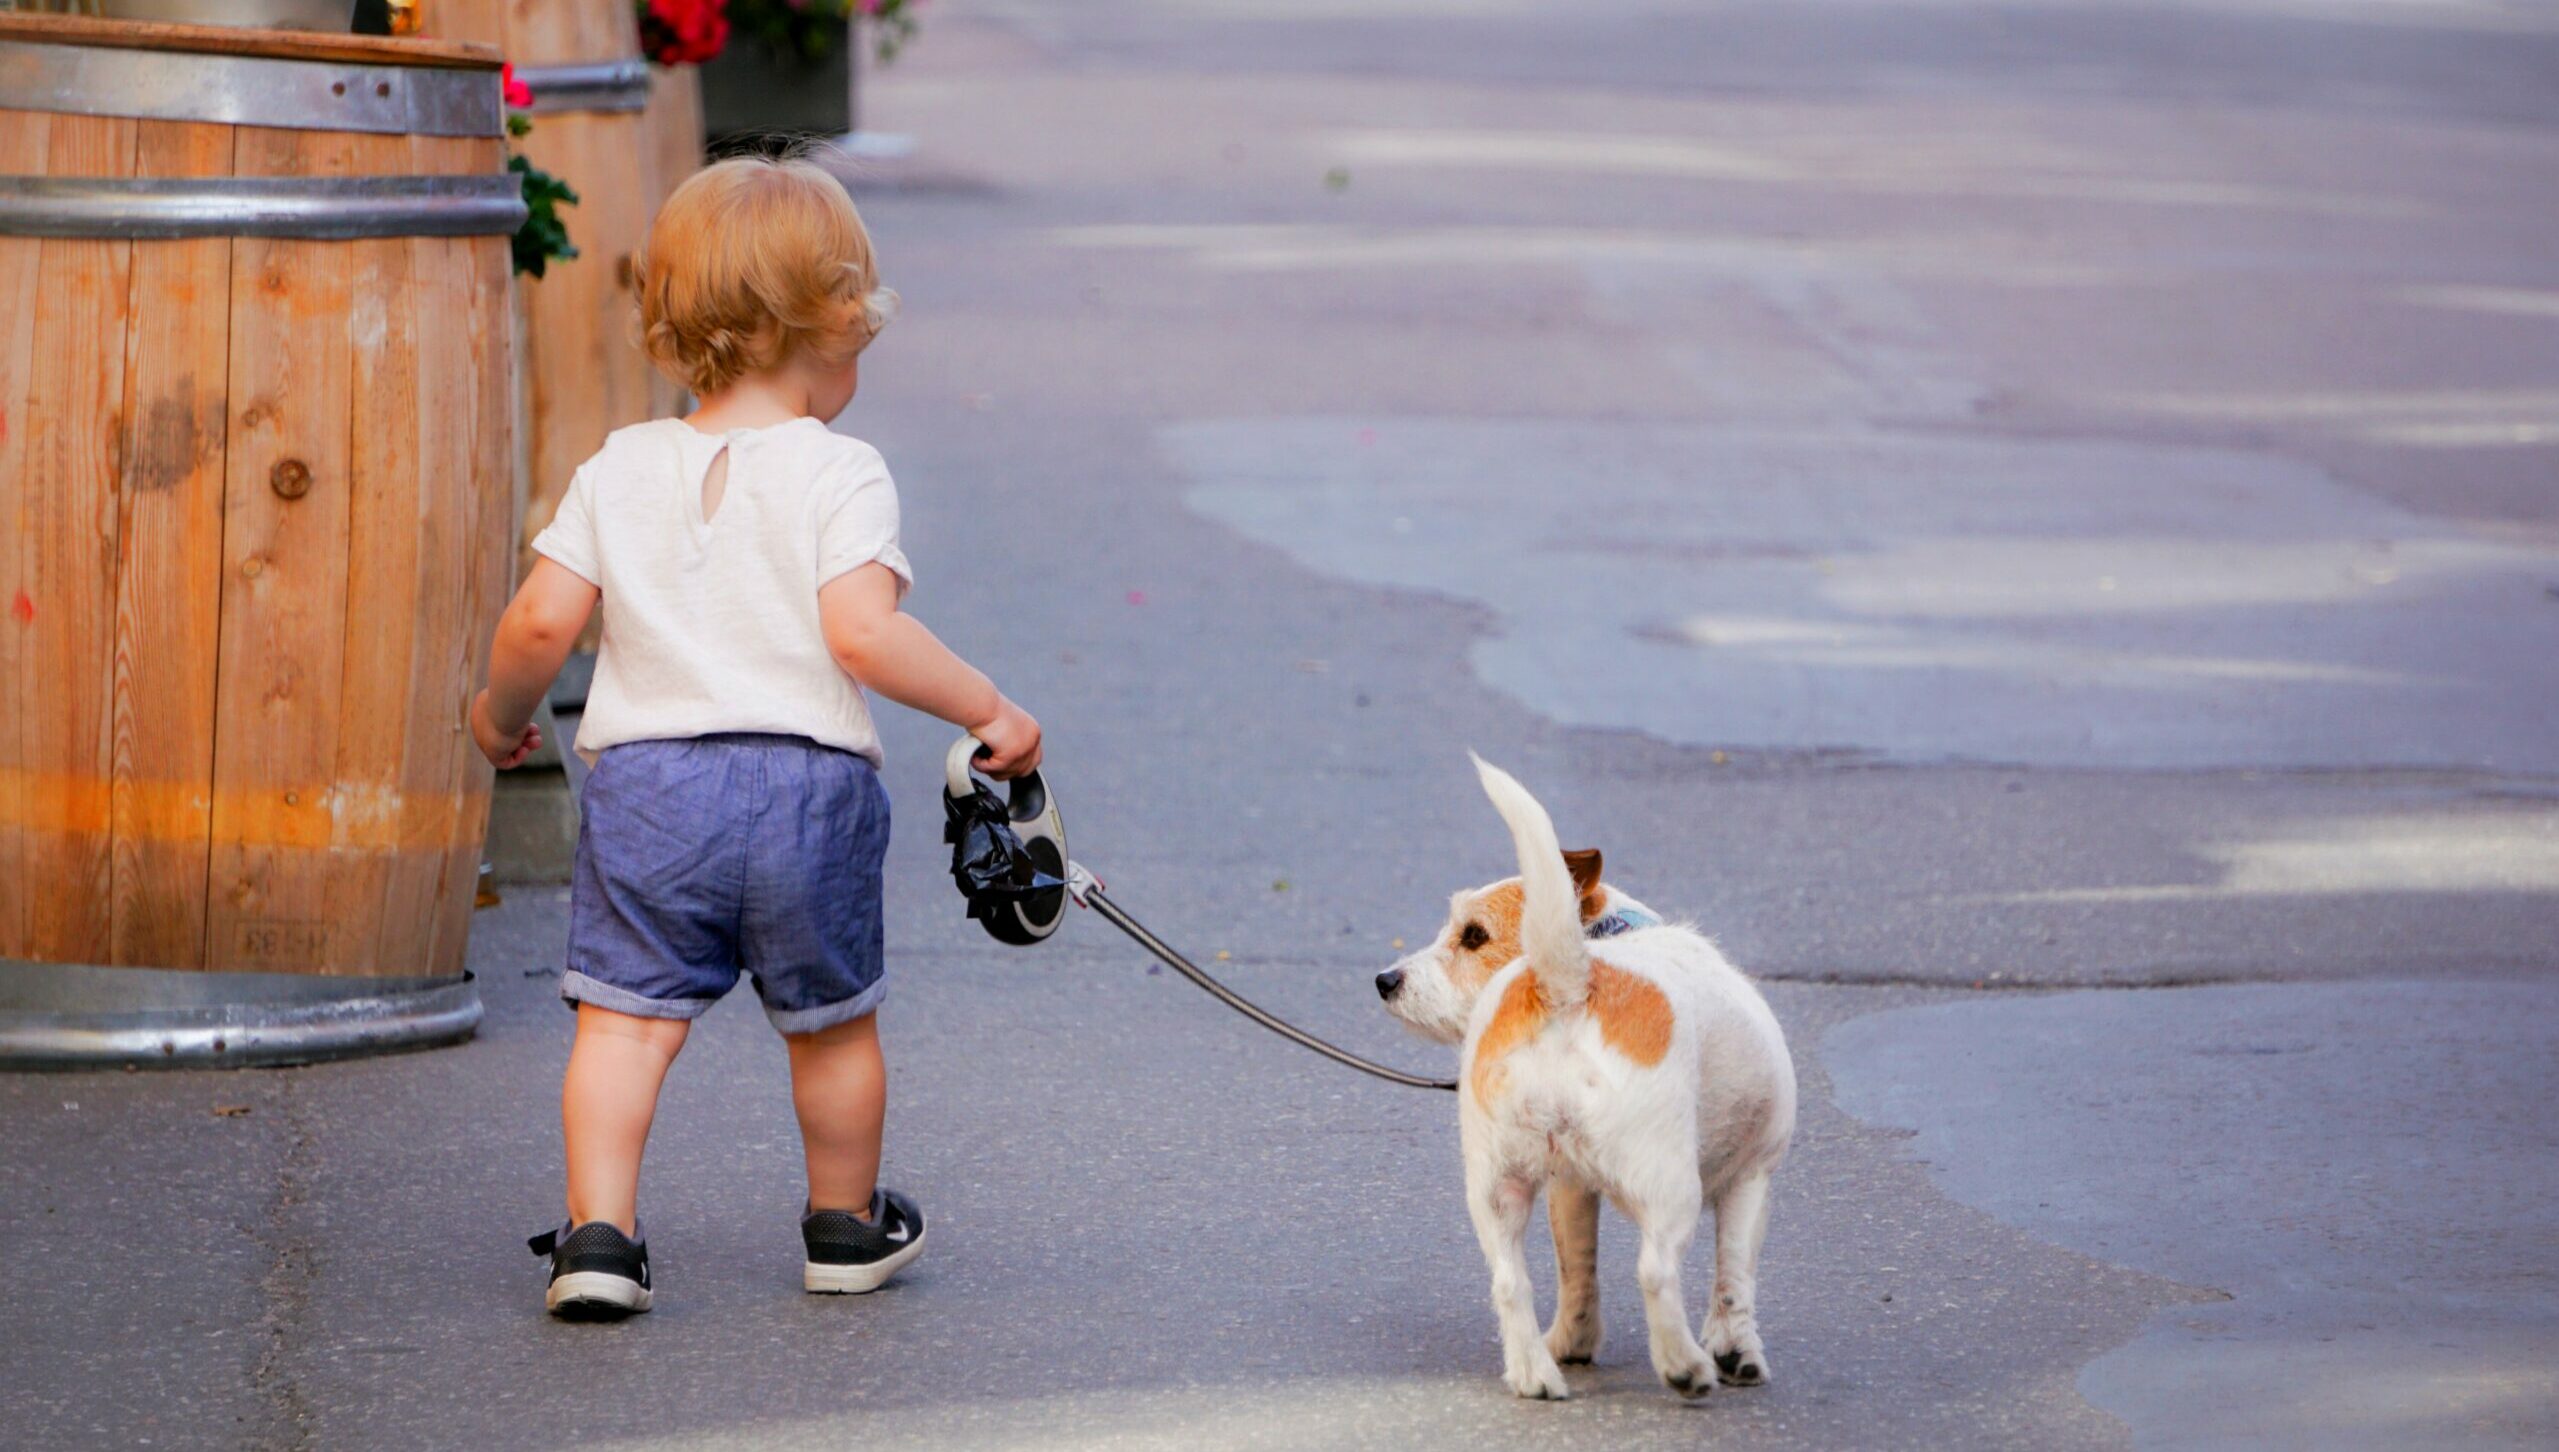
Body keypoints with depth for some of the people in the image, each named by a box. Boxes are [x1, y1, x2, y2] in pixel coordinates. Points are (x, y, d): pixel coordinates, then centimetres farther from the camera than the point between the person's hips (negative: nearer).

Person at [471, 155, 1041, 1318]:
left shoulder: (620, 470, 5)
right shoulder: (840, 475, -6)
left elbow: (542, 621, 1)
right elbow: (862, 632, -18)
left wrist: (500, 710, 20)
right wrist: (986, 708, -9)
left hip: (645, 777, 2)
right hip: (808, 779, -1)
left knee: (624, 1016, 1)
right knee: (832, 1022, 16)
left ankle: (598, 1233, -12)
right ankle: (847, 1227, 31)